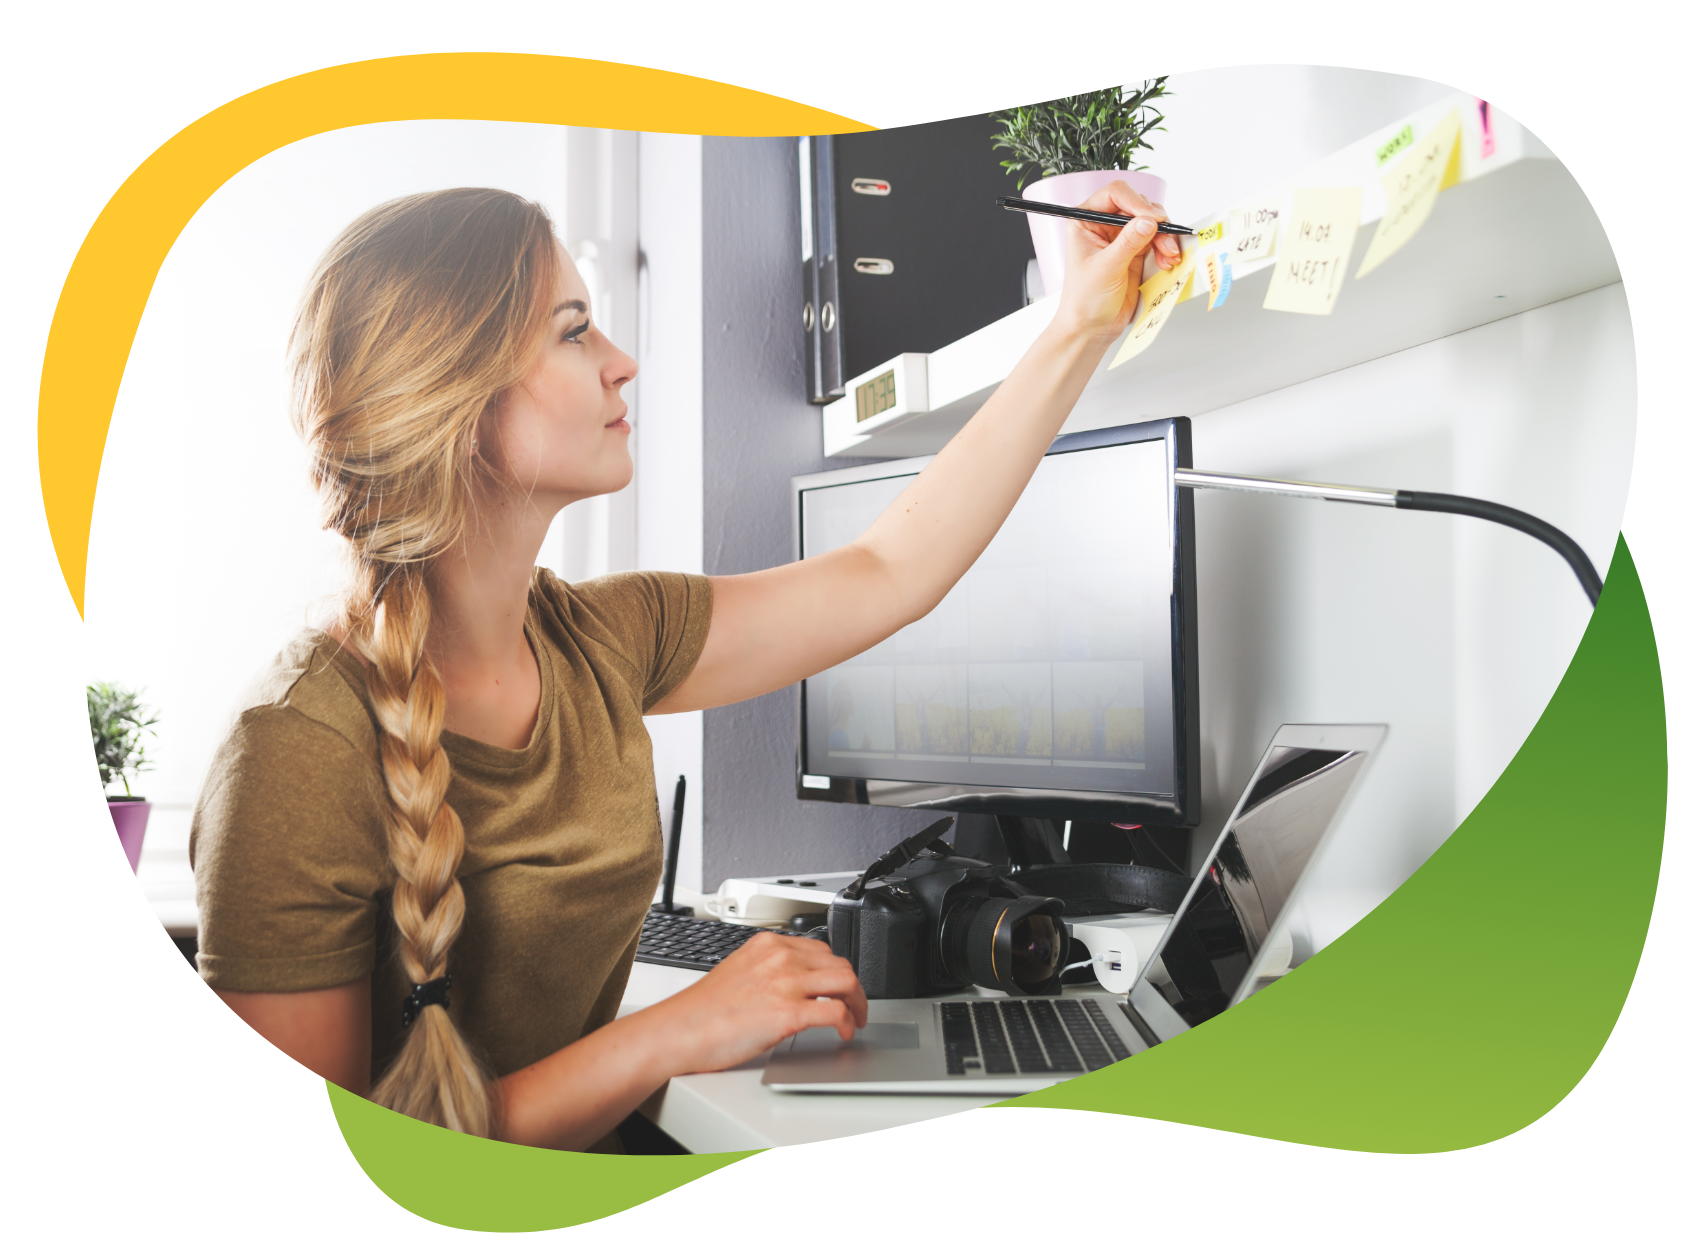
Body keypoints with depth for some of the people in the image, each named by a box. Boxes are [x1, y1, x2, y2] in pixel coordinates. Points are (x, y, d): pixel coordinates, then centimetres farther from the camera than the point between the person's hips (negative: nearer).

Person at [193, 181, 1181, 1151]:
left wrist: (1084, 326, 9)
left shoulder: (599, 638, -2)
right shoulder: (299, 754, -23)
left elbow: (892, 574, 6)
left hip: (592, 1167, 6)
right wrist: (678, 1034, -25)